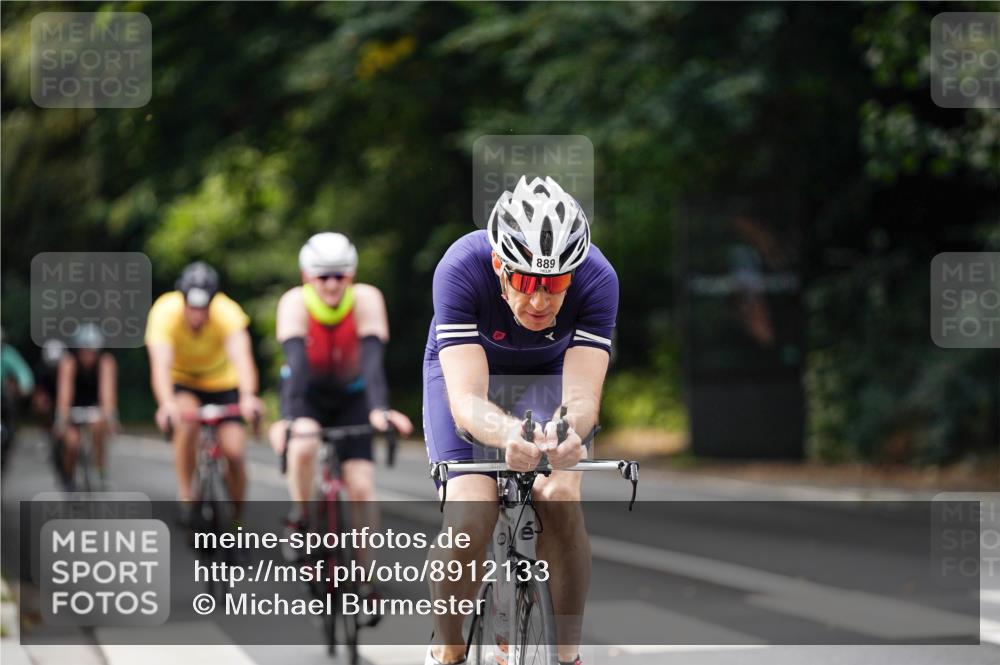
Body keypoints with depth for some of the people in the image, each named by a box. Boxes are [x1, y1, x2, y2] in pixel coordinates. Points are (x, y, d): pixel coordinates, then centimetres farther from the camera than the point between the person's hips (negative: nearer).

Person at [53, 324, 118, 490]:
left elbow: (107, 389, -36)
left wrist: (109, 415, -52)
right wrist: (62, 419, -48)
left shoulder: (106, 361, -24)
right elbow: (65, 391, -35)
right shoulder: (68, 361, -25)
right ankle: (68, 481, 6)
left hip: (96, 404, 0)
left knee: (99, 426, -31)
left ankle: (101, 472, -16)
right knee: (71, 442, -21)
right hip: (73, 406, 0)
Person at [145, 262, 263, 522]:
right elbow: (160, 364, -41)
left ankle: (237, 517, 9)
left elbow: (241, 356, -44)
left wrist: (248, 397, -62)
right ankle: (185, 496, -19)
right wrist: (167, 403, -60)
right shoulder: (165, 312, -31)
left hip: (222, 381, 1)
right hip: (180, 382, 0)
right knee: (187, 417, -34)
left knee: (233, 450, -15)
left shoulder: (227, 312, -31)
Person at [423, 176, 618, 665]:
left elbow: (583, 397, -38)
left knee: (561, 501, -23)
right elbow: (466, 401, -44)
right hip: (466, 368, -1)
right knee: (469, 517, -22)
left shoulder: (597, 279, -32)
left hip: (549, 373, 1)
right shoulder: (461, 270, -37)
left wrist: (567, 432, -62)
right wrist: (511, 435, -65)